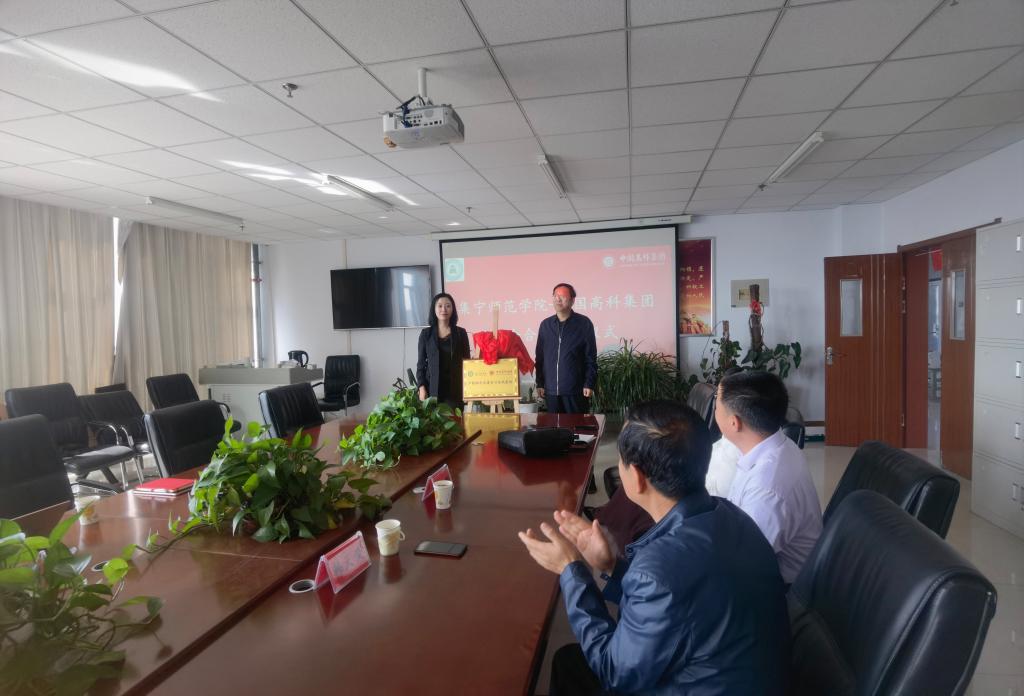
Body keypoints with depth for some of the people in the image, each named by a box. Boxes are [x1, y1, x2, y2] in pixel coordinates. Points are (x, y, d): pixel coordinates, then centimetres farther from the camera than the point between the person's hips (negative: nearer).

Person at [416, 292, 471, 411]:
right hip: (432, 388, 0)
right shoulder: (426, 333, 6)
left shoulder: (461, 333, 6)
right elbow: (421, 363, 6)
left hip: (455, 388, 0)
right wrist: (422, 388, -4)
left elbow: (467, 361, 8)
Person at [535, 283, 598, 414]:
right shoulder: (545, 325, 8)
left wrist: (589, 383, -8)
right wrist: (540, 383, 8)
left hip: (575, 389, -3)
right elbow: (540, 357, 11)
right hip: (551, 389, 3)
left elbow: (591, 357, -3)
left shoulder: (584, 323, -2)